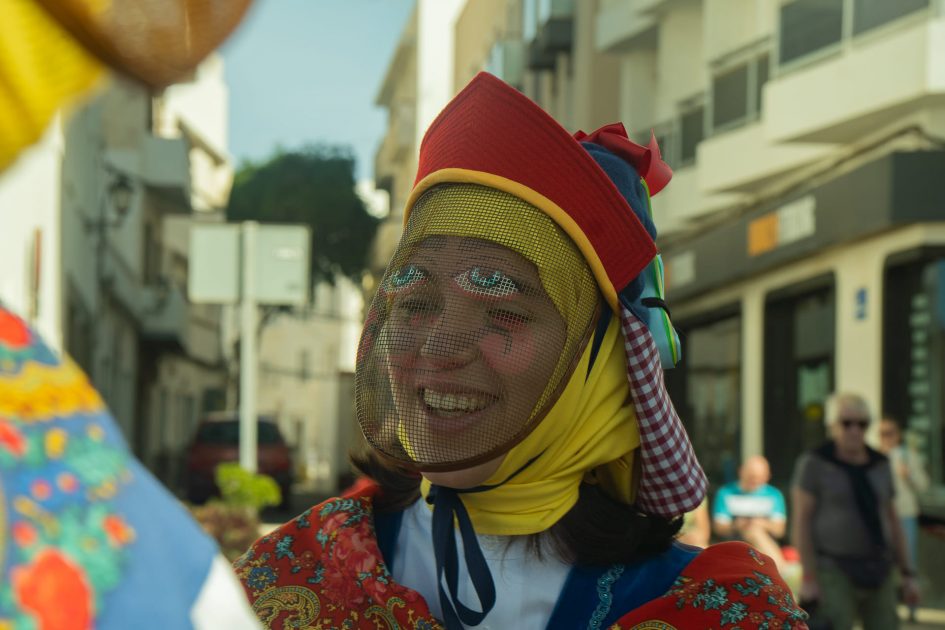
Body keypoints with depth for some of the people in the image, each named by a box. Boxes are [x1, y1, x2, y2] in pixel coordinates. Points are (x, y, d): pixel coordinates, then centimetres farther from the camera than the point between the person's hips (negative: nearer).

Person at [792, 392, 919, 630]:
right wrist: (808, 577, -16)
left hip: (874, 571, 6)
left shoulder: (878, 466, 8)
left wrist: (908, 575, 8)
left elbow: (890, 521, 12)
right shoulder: (814, 463, -8)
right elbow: (800, 521, -10)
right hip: (832, 570, -6)